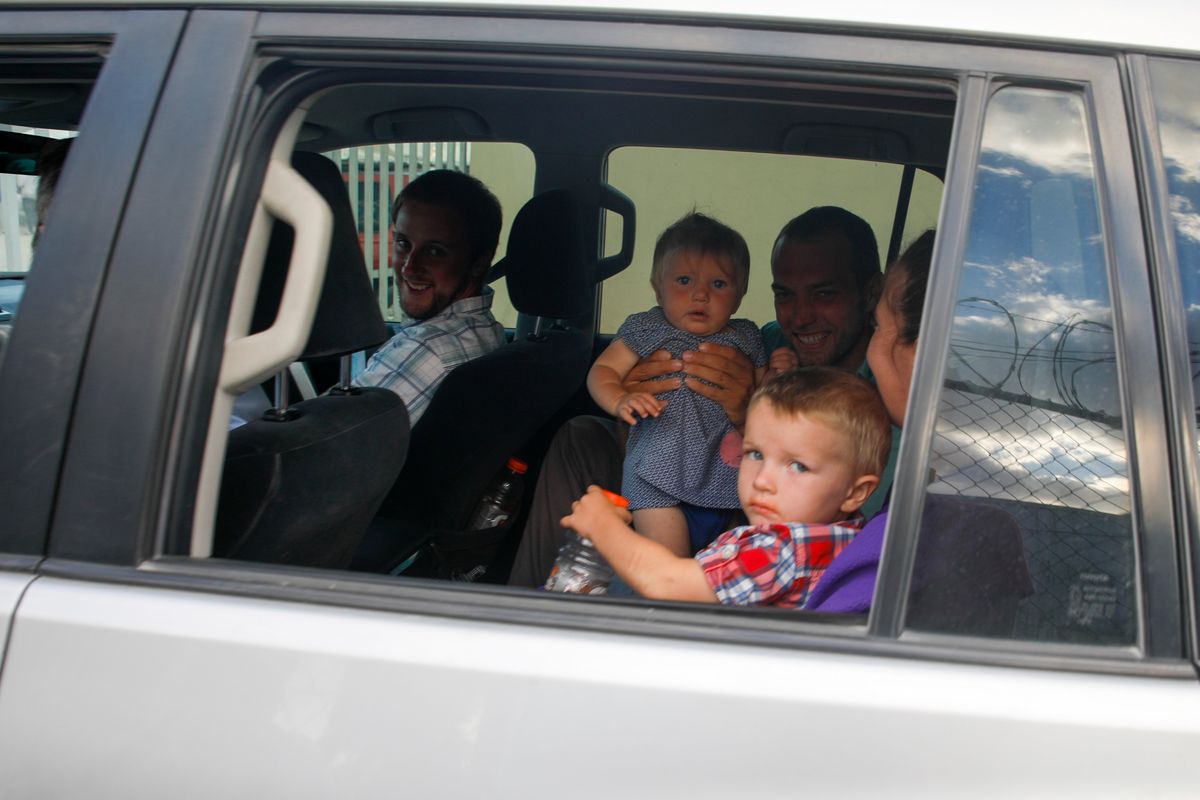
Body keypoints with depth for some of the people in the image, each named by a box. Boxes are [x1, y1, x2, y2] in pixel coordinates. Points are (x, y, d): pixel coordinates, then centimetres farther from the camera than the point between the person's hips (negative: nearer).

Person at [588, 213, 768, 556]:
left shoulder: (745, 338, 13)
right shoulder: (648, 329, 5)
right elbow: (602, 371, 4)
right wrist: (621, 401, -17)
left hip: (726, 475, 4)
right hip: (661, 473, -3)